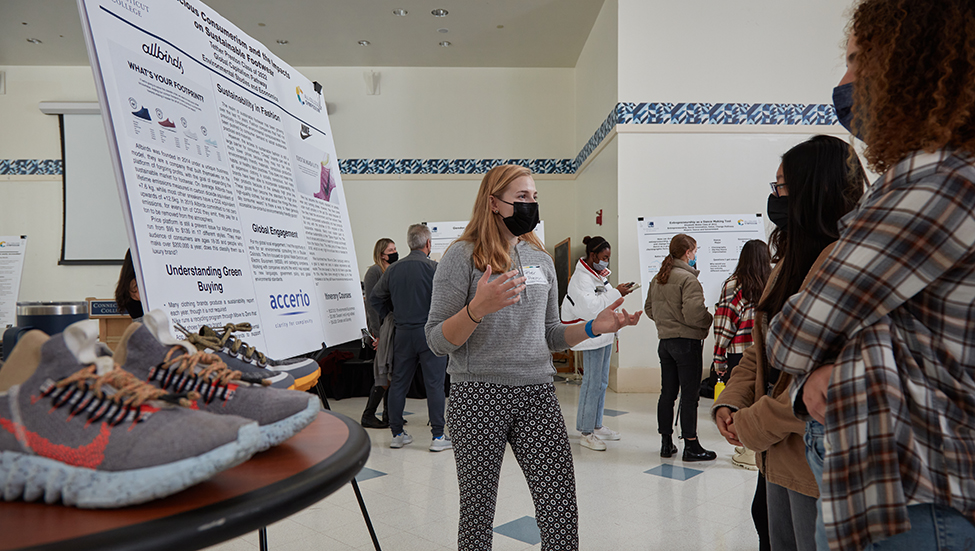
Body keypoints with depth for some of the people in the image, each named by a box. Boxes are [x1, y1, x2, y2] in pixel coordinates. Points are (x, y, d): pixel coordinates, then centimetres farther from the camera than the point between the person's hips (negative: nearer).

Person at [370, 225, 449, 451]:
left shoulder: (393, 269, 5)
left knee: (398, 383, 12)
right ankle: (438, 436, 3)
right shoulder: (434, 268, -10)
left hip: (403, 333, 5)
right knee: (434, 383, 1)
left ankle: (397, 434, 19)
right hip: (429, 332, -4)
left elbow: (375, 297, 10)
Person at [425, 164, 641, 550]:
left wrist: (594, 327, 1)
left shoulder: (541, 258, 13)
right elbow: (437, 341, -9)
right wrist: (478, 308, -26)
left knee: (561, 512, 1)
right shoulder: (464, 255, -4)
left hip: (537, 395, 4)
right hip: (479, 395, -4)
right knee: (478, 513, 7)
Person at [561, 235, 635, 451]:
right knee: (592, 383, -6)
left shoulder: (599, 274, 14)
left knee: (602, 382, 15)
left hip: (605, 333, 10)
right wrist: (616, 293, -23)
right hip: (592, 336, -10)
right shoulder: (581, 277, -17)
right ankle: (586, 433, 2)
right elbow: (590, 307, -27)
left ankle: (596, 425, 27)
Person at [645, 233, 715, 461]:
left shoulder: (657, 278, 8)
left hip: (665, 341, 8)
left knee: (667, 393, 13)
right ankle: (691, 446, 7)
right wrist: (711, 319, -6)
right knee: (690, 395, 0)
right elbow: (693, 314, -24)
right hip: (687, 342, -8)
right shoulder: (688, 279, -17)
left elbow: (649, 309, 15)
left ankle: (666, 443, 21)